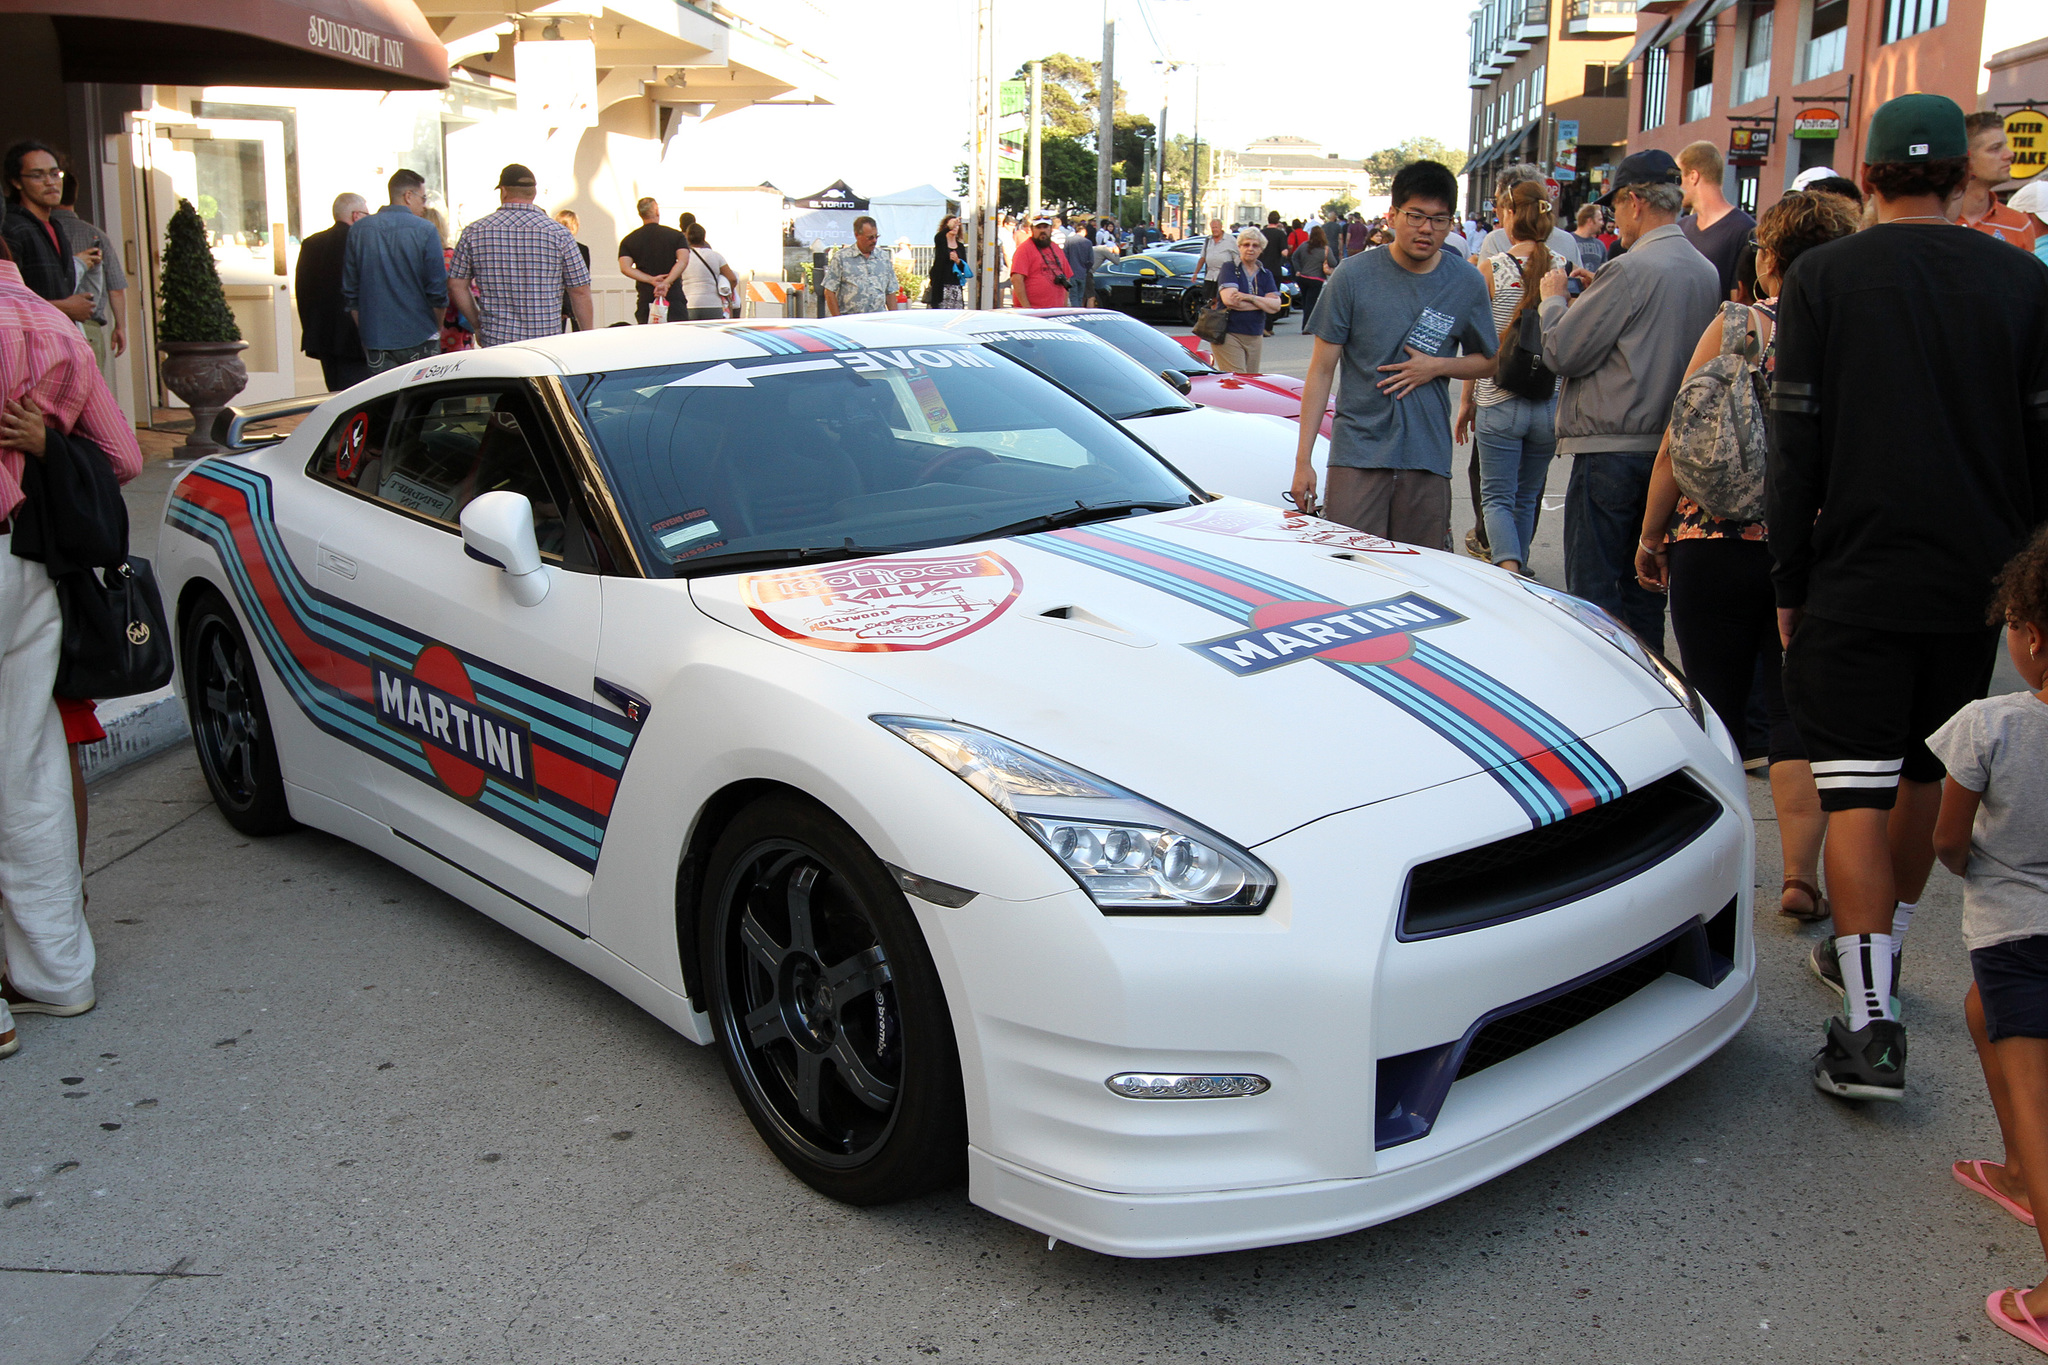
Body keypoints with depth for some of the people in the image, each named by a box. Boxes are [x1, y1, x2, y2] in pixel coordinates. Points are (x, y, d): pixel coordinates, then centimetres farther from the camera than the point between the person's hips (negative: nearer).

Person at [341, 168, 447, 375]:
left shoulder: (358, 231, 5)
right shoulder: (425, 230, -7)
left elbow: (350, 291, 9)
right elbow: (437, 288, -5)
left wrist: (365, 332, 17)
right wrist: (437, 327, 10)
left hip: (375, 340, 3)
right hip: (419, 340, -3)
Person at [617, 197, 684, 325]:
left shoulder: (628, 240, 9)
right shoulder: (676, 235, 5)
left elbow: (625, 268, -5)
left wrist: (651, 280, -11)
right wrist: (666, 282, -19)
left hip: (645, 300, 1)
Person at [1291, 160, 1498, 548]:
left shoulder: (1466, 284, 5)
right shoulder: (1354, 275, -2)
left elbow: (1487, 362, 18)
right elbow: (1322, 369, 0)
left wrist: (1437, 366, -5)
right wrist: (1303, 459, -5)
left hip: (1428, 458, 2)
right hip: (1357, 453, -2)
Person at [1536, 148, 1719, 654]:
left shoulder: (1630, 270, -16)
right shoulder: (1706, 272, 10)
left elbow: (1562, 352, -13)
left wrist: (1553, 298, 5)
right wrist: (1596, 294, 17)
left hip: (1611, 451, -8)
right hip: (1670, 446, 8)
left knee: (1592, 593, -2)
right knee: (1644, 592, 14)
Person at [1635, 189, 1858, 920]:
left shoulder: (1737, 325, -5)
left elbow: (1678, 448, -6)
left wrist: (1651, 535, 5)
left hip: (1716, 542, -1)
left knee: (1716, 709, 11)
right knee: (1799, 712, 10)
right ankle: (1800, 874, 7)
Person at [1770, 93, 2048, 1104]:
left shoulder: (1822, 278, -6)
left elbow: (1795, 448, -7)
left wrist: (1789, 582, 1)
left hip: (1859, 577, -3)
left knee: (1856, 788, -2)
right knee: (1923, 774, 19)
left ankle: (1870, 1021, -9)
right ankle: (1877, 953, 34)